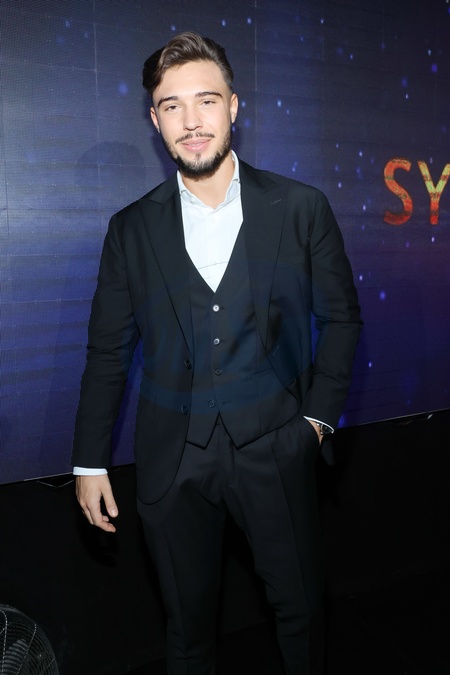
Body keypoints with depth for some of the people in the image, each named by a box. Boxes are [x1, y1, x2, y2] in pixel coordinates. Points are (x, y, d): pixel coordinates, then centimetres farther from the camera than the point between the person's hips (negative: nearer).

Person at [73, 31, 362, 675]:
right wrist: (90, 459, 5)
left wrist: (320, 414, -1)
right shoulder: (132, 228, 1)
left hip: (275, 449, 0)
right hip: (173, 458, 1)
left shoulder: (302, 208, -2)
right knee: (189, 622, 18)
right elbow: (108, 350, 4)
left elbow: (341, 316, 6)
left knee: (301, 608, 16)